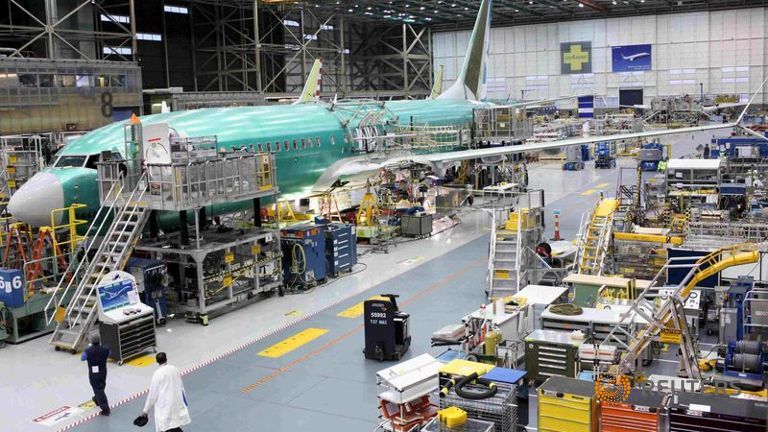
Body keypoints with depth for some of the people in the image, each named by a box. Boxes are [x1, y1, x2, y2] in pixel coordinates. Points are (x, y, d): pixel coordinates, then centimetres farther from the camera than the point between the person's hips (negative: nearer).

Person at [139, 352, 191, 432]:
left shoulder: (157, 374, -13)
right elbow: (181, 386, 15)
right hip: (177, 403, 6)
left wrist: (146, 410, 0)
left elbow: (153, 394, -9)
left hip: (164, 407, -6)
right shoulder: (174, 369, 4)